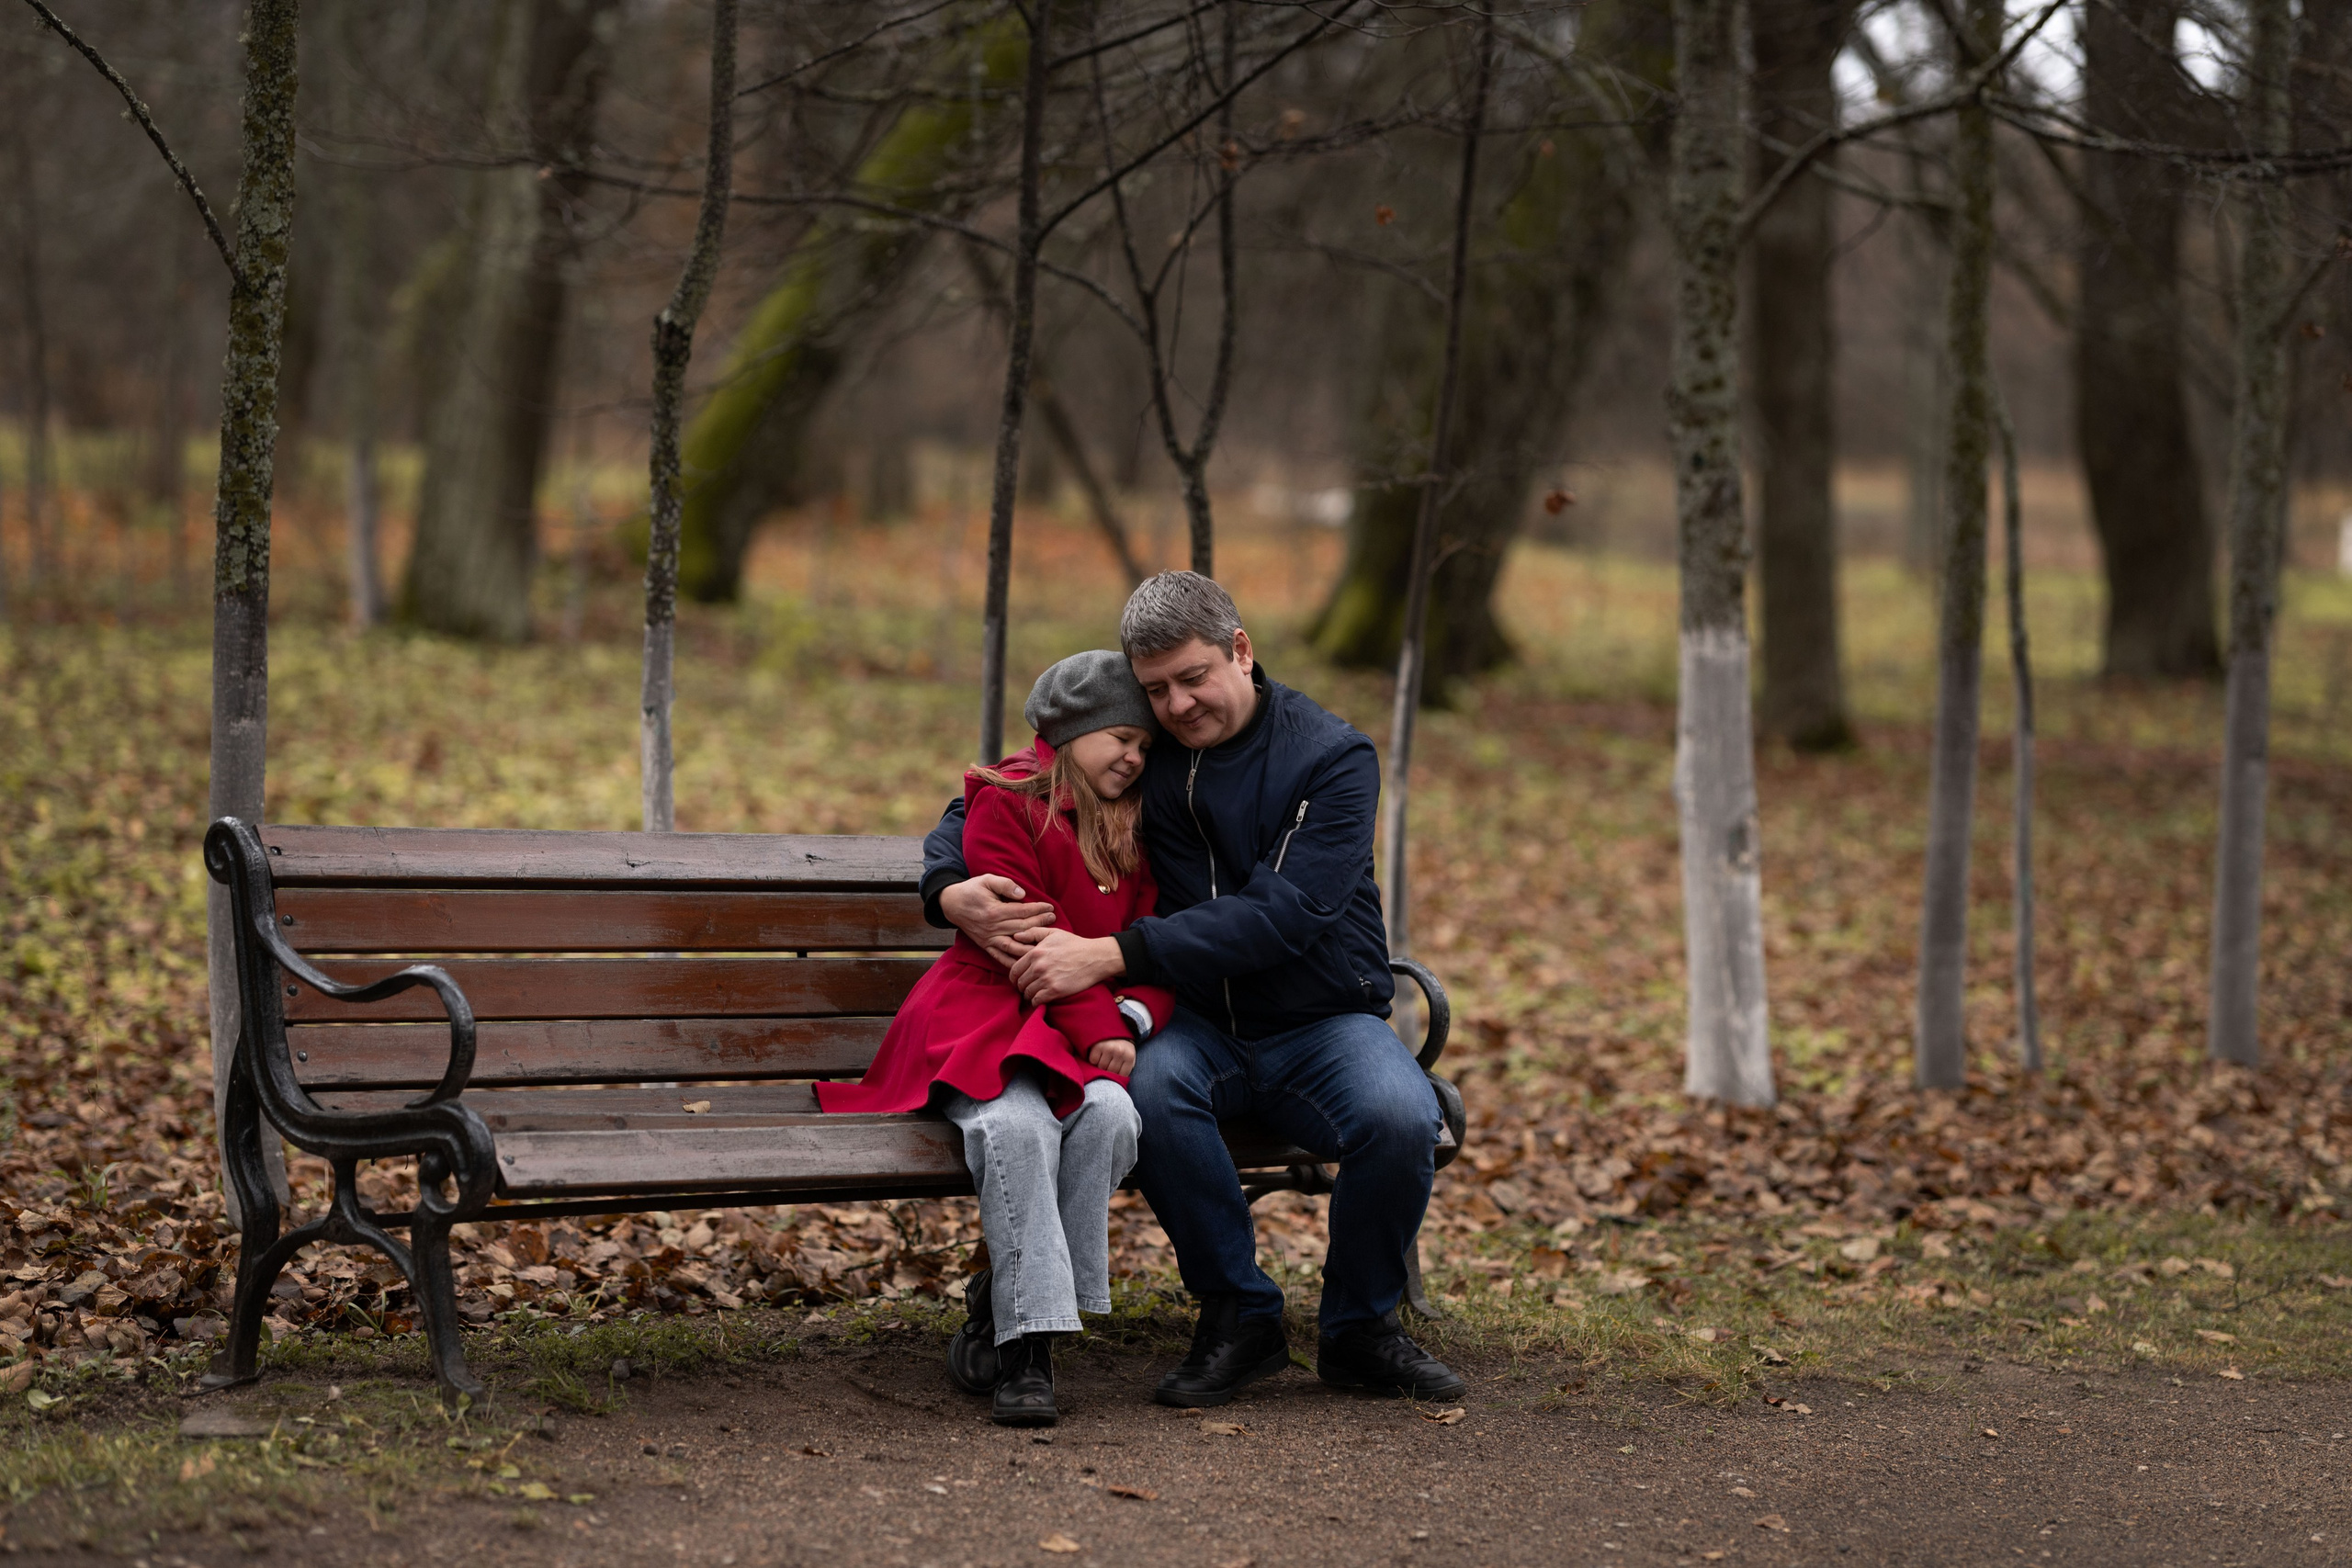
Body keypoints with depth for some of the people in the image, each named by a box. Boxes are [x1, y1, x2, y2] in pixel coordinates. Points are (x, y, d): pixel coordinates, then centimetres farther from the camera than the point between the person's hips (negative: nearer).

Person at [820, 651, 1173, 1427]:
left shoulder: (1136, 830, 17)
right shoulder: (1005, 805, -3)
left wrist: (1130, 1019, -10)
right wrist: (1094, 1027, -19)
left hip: (1088, 1034, 5)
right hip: (984, 1015, -5)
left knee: (1108, 1112, -31)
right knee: (1018, 1124, -38)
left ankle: (1002, 1312, -19)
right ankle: (1026, 1345, -34)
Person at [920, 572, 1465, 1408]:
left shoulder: (1332, 758, -8)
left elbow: (1282, 915, -22)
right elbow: (979, 808, 12)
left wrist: (1111, 955, -30)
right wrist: (950, 890, -14)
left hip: (1323, 1024, -2)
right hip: (1199, 1027, 2)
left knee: (1400, 1116, -33)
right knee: (1153, 1087, -34)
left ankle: (1359, 1328, -6)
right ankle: (1239, 1316, -14)